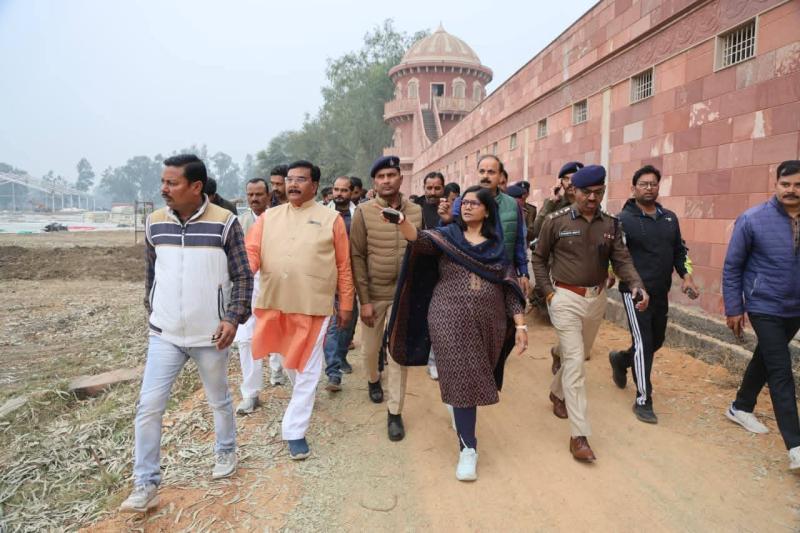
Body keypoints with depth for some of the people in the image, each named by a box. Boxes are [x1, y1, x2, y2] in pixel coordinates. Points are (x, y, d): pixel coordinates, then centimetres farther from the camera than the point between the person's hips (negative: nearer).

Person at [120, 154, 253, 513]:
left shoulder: (225, 223, -12)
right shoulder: (155, 223, 0)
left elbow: (242, 277, -7)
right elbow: (151, 274, 12)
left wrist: (234, 317, -16)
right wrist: (152, 314, 16)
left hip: (210, 334, -2)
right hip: (164, 334, 3)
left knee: (219, 400, 16)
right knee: (148, 406, 0)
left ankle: (226, 451, 41)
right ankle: (145, 486, 14)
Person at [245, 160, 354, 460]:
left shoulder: (331, 219, -1)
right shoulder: (268, 217, 8)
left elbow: (343, 266, 1)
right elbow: (251, 253, -2)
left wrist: (346, 304, 1)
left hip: (313, 304, -3)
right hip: (274, 302, 4)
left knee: (307, 368, 3)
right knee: (289, 359, 23)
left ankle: (295, 431, 13)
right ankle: (302, 396, 51)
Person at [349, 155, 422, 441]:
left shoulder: (417, 212, -1)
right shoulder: (363, 212, -8)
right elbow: (357, 257, -8)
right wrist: (364, 299, -11)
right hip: (373, 293, 0)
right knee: (370, 348, 16)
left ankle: (395, 412, 15)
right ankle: (373, 379, 49)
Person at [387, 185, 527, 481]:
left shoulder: (497, 245, 8)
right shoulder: (447, 235, 1)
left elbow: (510, 287, 6)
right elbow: (420, 238, -20)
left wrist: (520, 325, -1)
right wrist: (402, 221, -41)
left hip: (488, 320, 3)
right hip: (451, 318, -3)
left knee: (475, 375, 16)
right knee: (462, 377, -5)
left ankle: (459, 411, 46)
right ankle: (468, 447, 6)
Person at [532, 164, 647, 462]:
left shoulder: (611, 224, 2)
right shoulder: (556, 221, -8)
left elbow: (622, 260, -3)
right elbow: (540, 257, 1)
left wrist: (636, 285, -22)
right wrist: (548, 292, -8)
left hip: (597, 298, 5)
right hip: (566, 298, -5)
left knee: (580, 355, 20)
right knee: (575, 362, -9)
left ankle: (557, 393, 49)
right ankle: (579, 434, -6)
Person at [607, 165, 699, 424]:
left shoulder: (670, 218, 10)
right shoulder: (624, 219, -9)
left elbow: (678, 250, 16)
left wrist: (686, 275, 3)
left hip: (661, 293, 7)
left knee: (656, 341, 17)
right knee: (643, 343, -6)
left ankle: (620, 359, 45)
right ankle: (643, 400, 6)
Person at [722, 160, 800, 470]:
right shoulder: (752, 220, -12)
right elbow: (732, 267, -6)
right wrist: (733, 308, -6)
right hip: (765, 308, -4)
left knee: (765, 360, 19)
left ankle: (740, 408, 39)